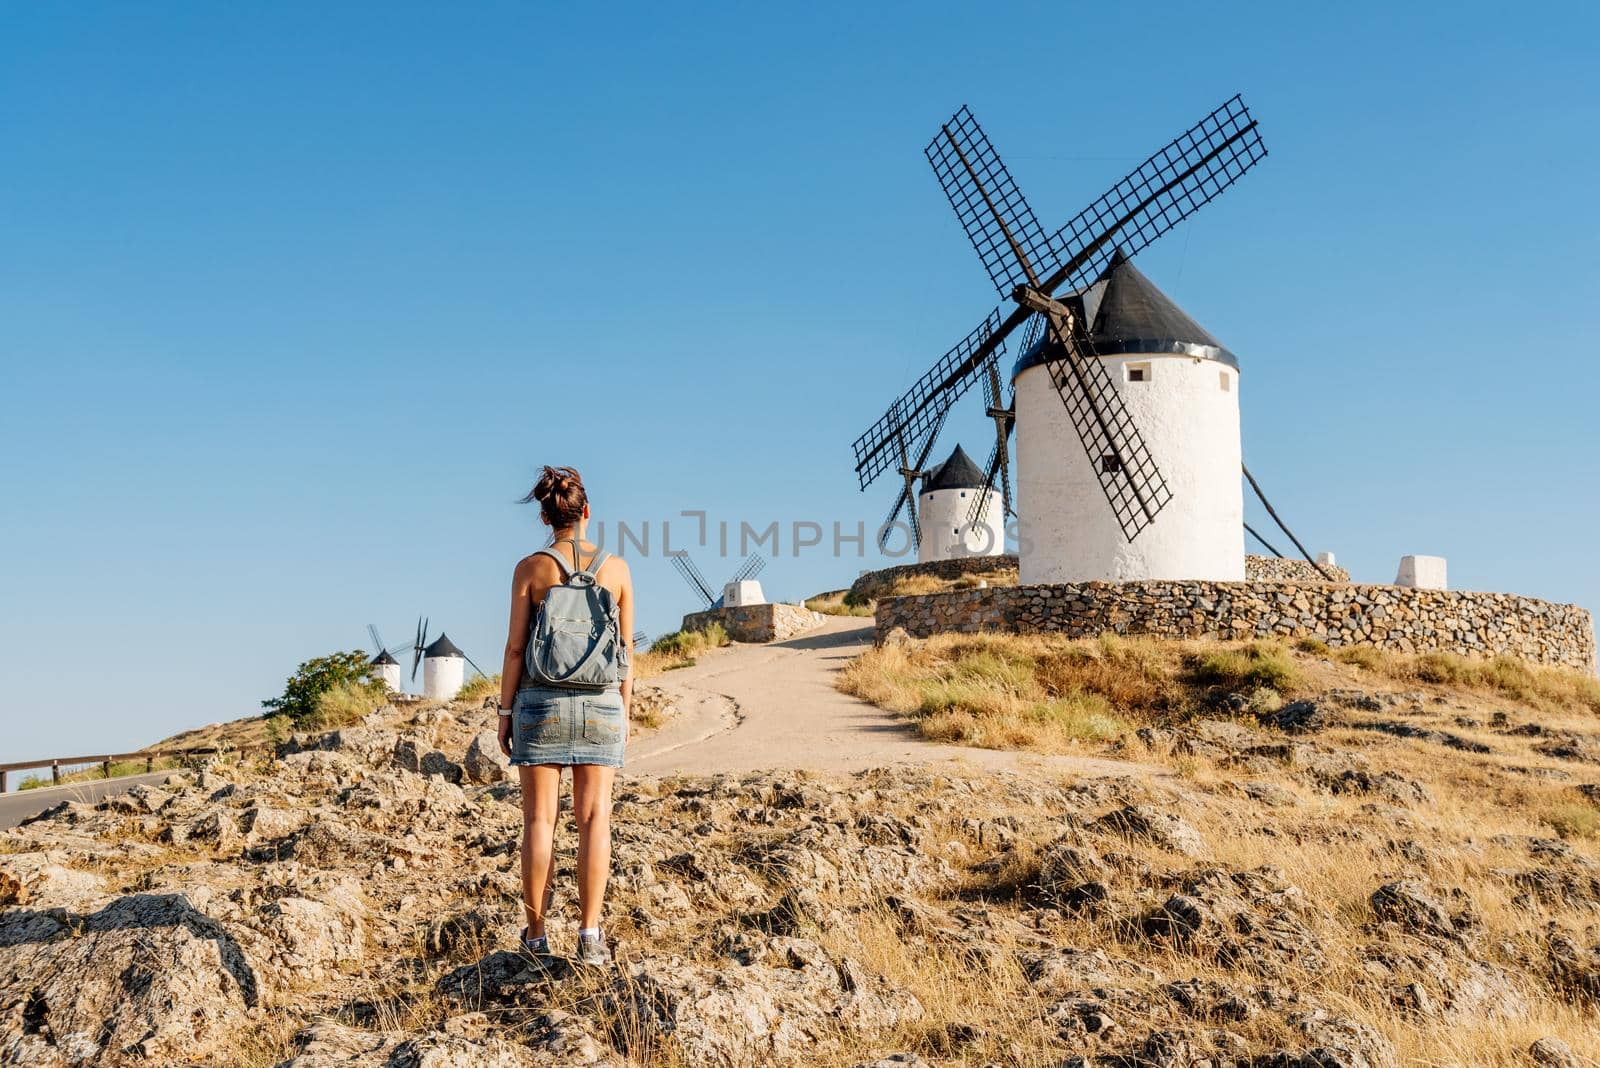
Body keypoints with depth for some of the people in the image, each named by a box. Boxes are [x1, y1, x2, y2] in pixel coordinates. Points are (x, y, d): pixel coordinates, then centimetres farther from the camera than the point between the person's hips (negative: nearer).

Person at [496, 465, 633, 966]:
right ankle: (590, 934, 2)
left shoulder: (530, 568, -4)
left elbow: (516, 647, -4)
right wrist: (625, 711, 13)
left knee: (540, 818, 5)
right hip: (600, 702, 1)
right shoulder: (616, 567, 1)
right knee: (594, 816, 5)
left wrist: (505, 711, 5)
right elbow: (627, 649, 4)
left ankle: (537, 936, 12)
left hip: (541, 701, -1)